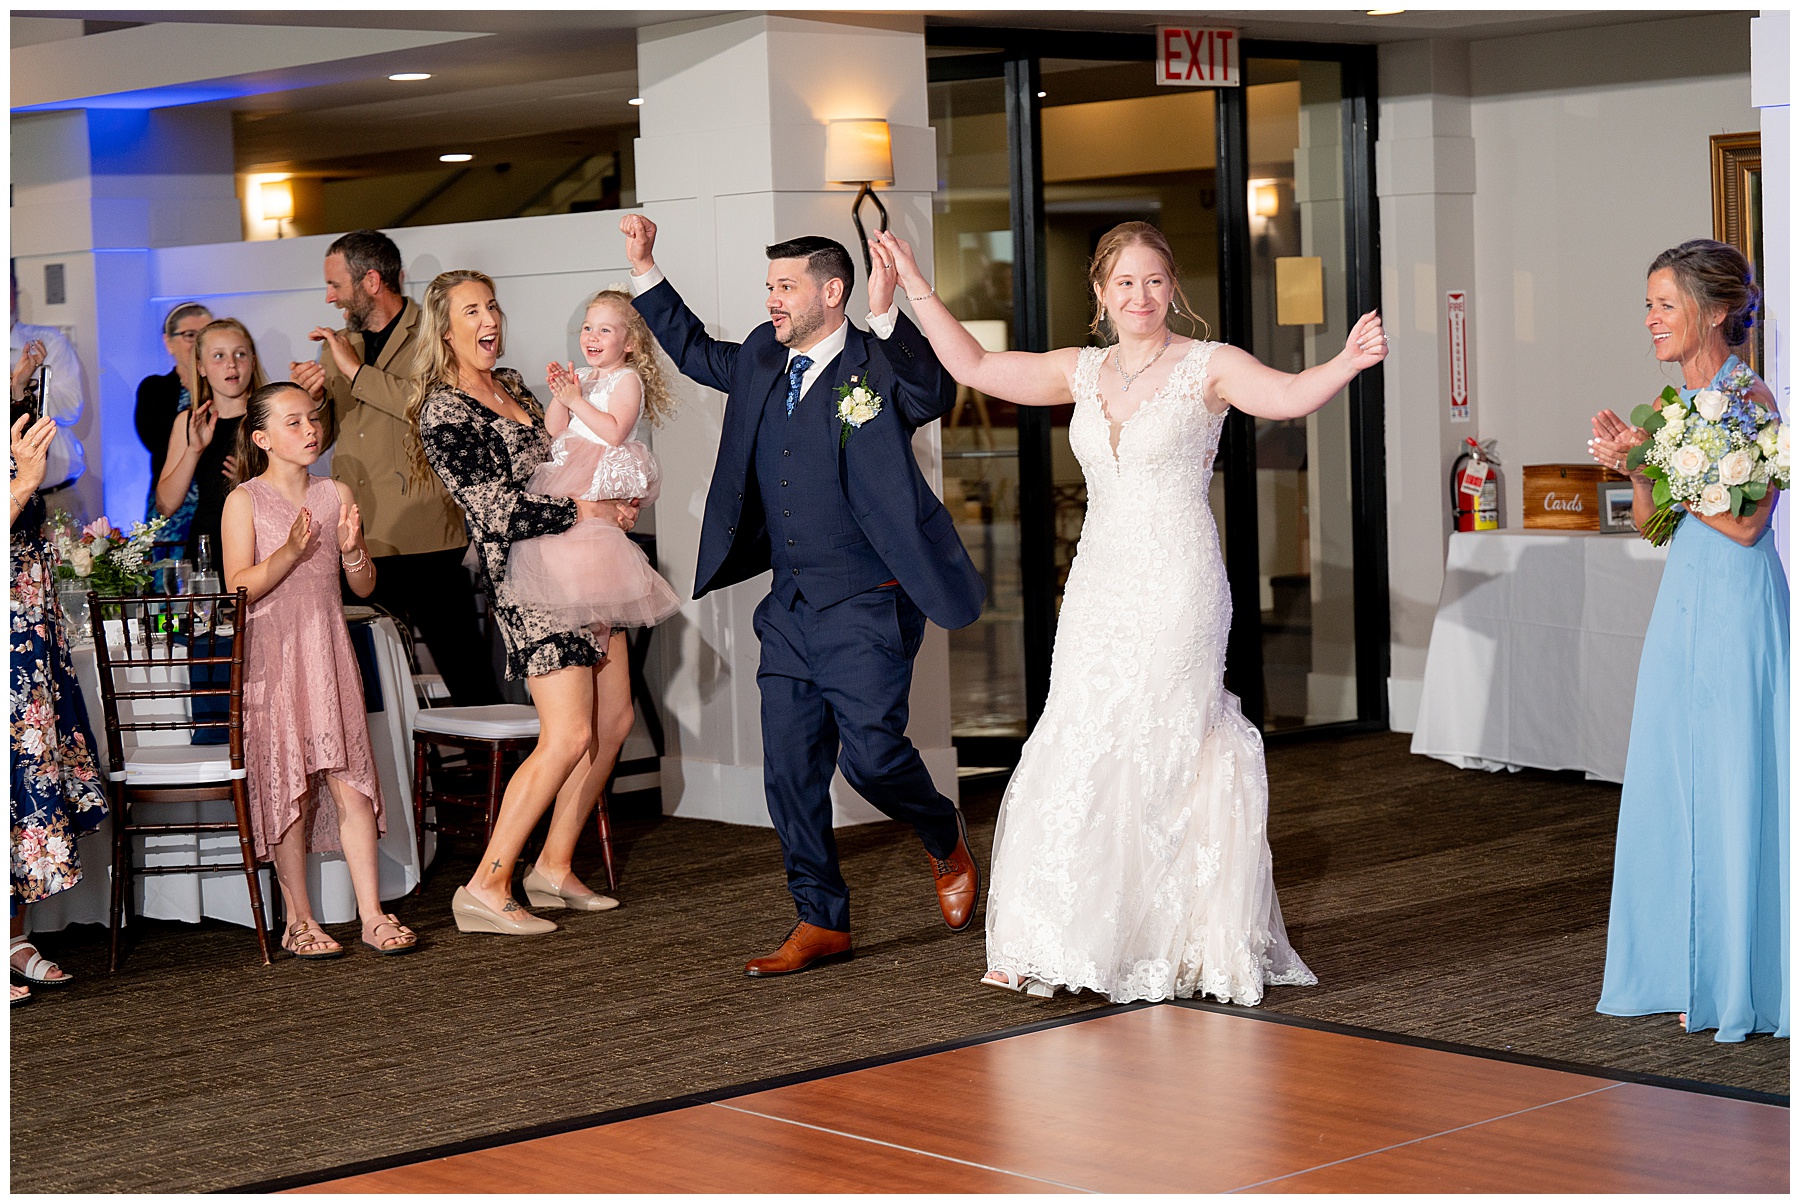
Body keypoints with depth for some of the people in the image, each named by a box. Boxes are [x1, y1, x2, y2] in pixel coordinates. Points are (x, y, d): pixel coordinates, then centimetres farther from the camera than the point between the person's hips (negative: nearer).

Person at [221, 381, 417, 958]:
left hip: (329, 655, 3)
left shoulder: (337, 494, 9)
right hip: (272, 657, -3)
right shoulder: (244, 501, -3)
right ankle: (298, 920, 8)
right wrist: (290, 551, -23)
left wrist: (352, 549, -9)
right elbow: (239, 588, -11)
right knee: (289, 784, -1)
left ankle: (372, 915, 0)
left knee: (350, 780, -2)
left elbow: (364, 587, 11)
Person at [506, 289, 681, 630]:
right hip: (567, 472, 8)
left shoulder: (627, 380, -6)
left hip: (604, 477, -7)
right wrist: (560, 396, -7)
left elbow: (614, 432, -19)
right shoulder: (580, 378, 16)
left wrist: (576, 400, -17)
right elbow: (553, 428, 11)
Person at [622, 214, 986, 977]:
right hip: (789, 610, 7)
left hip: (865, 607, -7)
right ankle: (821, 923, 16)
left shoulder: (877, 367, -9)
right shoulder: (763, 361, 10)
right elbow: (694, 351, 28)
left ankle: (945, 842, 22)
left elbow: (934, 395, -30)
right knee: (789, 771, 5)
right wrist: (644, 271, 20)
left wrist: (887, 315, -44)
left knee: (871, 755, -10)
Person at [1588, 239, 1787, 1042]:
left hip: (1738, 610, -8)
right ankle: (1685, 970, 20)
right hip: (1682, 606, 8)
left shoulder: (1751, 402, -12)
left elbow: (1743, 520, -19)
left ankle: (1740, 983, 8)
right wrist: (1637, 465, -4)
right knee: (1672, 788, 10)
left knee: (1733, 790, -2)